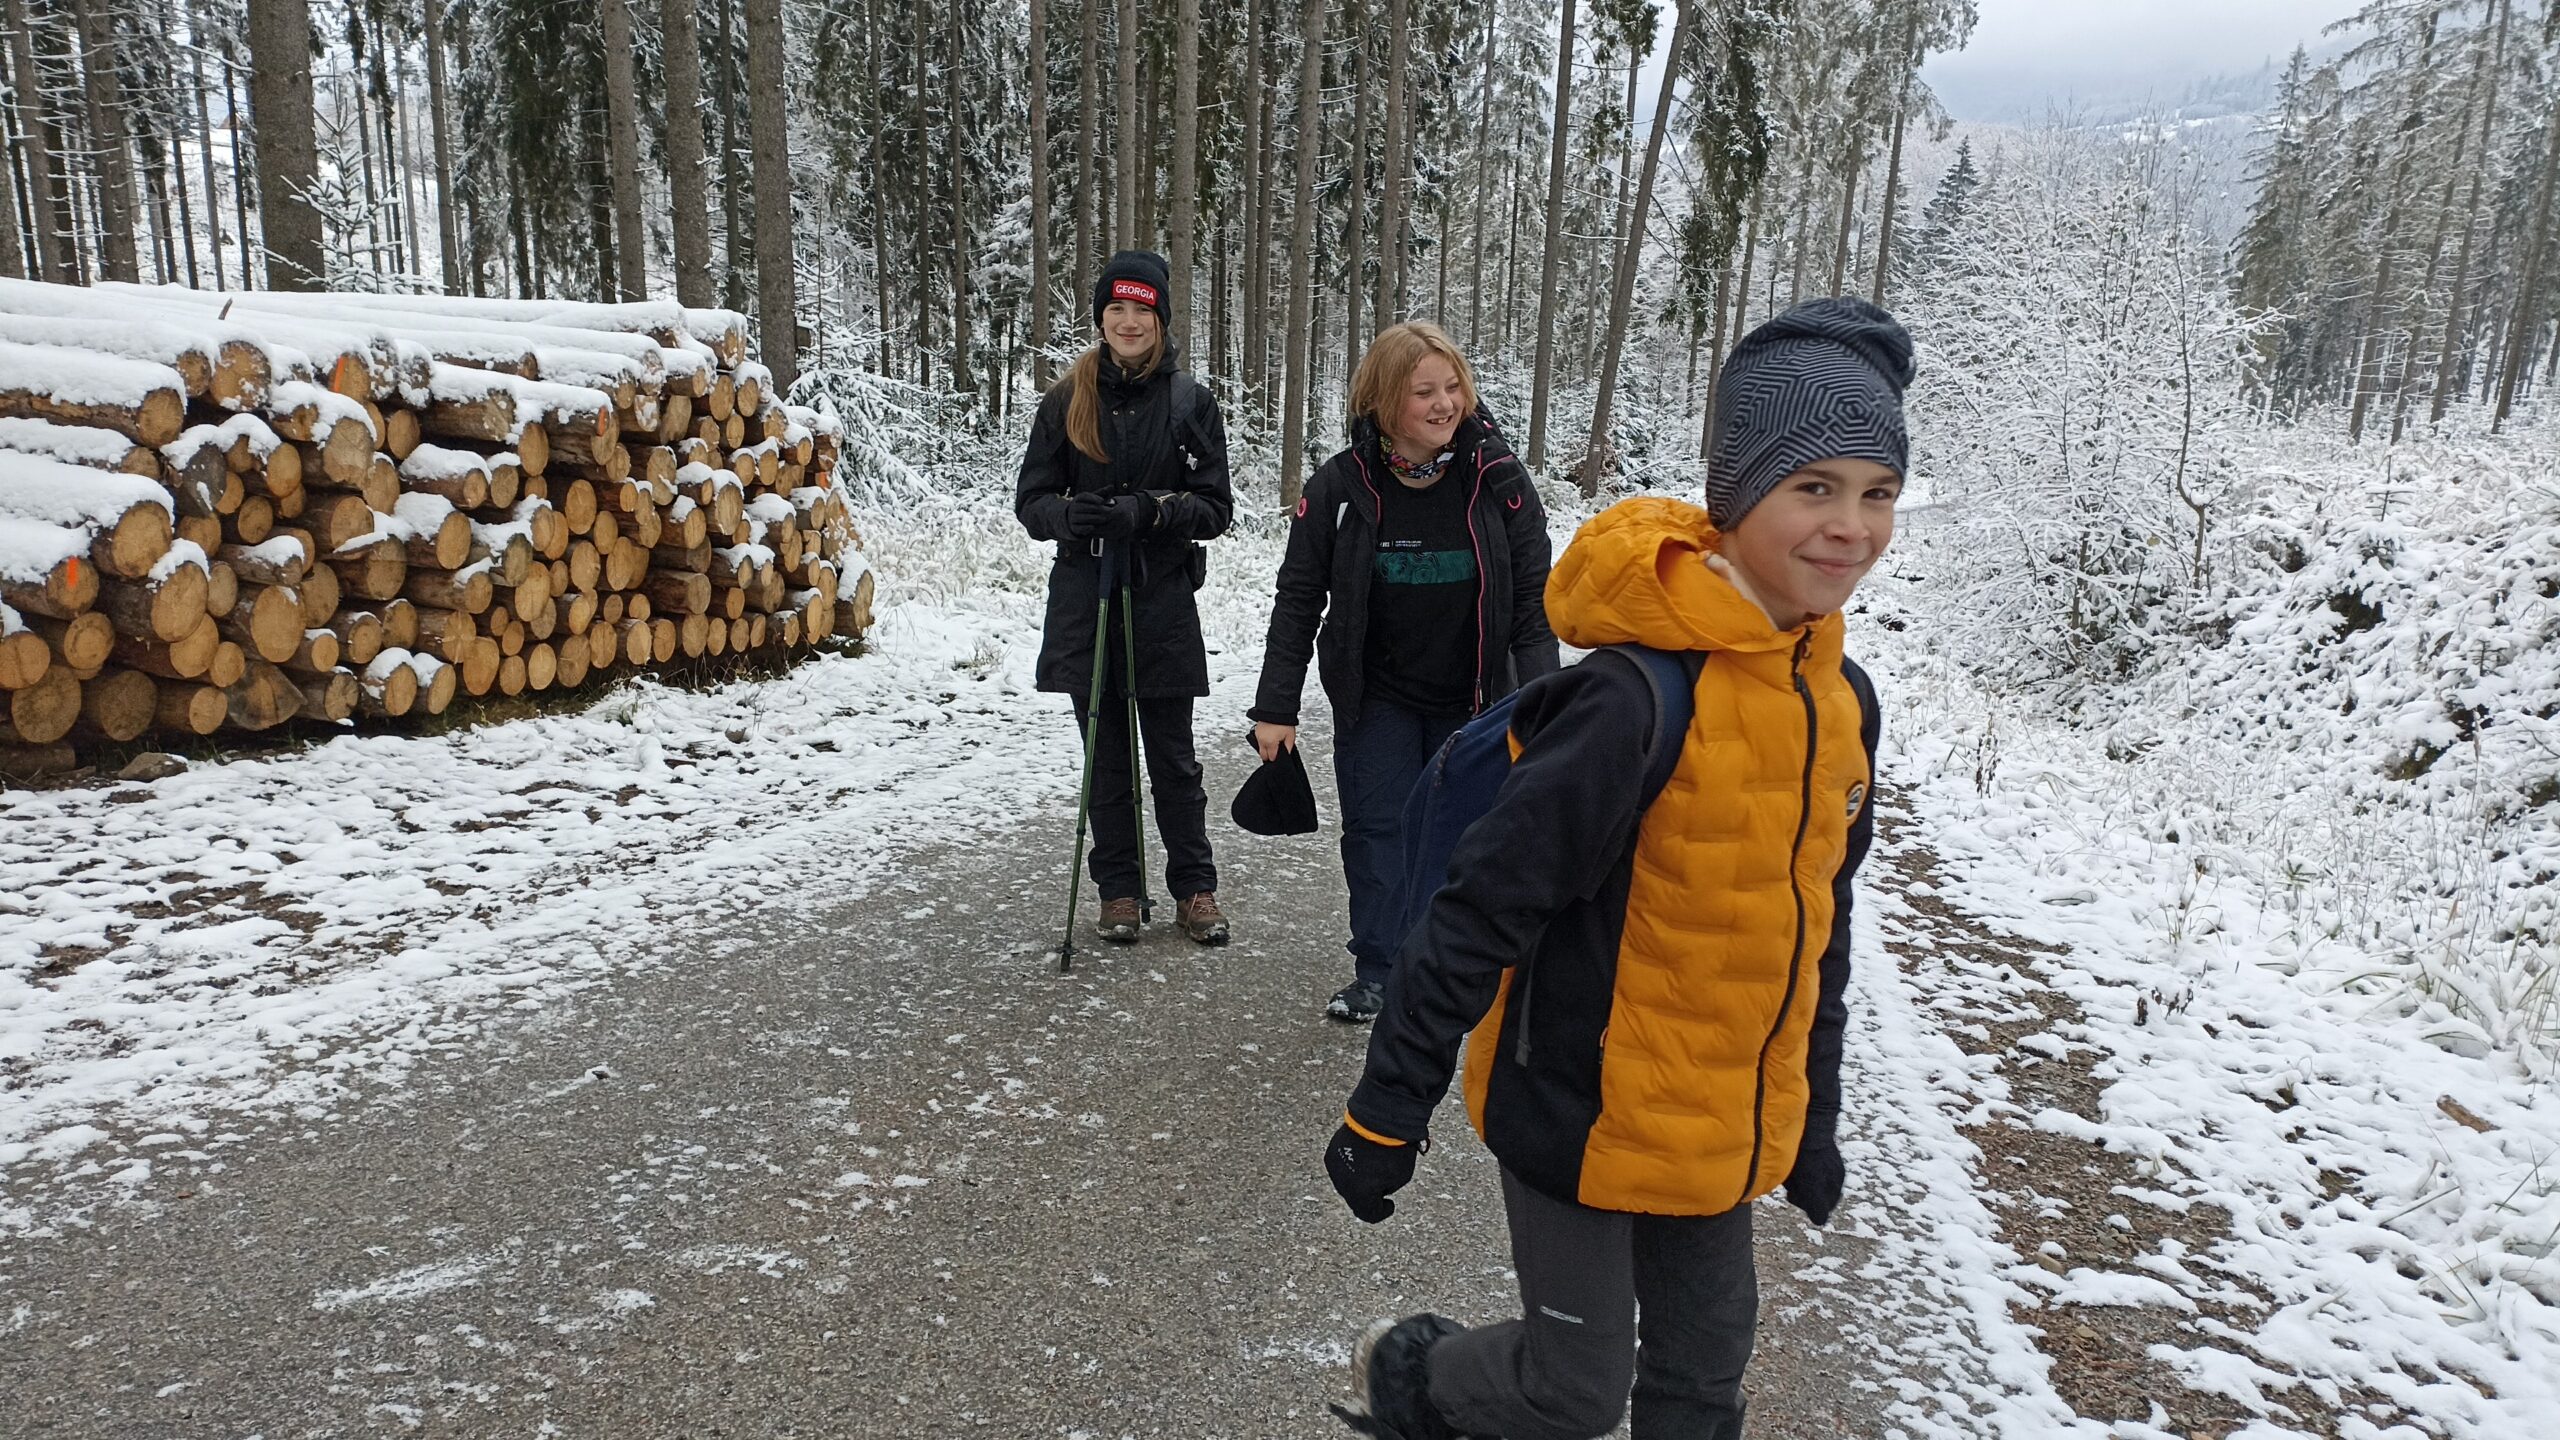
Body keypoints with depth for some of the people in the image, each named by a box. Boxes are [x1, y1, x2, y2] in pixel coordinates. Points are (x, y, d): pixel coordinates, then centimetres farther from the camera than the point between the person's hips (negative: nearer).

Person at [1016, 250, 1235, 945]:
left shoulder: (1191, 401, 0)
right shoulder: (1067, 399, 3)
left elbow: (1215, 507, -2)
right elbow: (1031, 498, 5)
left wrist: (1150, 510, -19)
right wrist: (1068, 514, -18)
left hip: (1163, 602, -1)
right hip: (1085, 600, 2)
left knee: (1172, 757, 6)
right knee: (1105, 757, 10)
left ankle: (1195, 889, 20)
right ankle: (1117, 892, 22)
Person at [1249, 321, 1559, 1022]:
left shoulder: (1498, 478, -11)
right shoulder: (1340, 486, -12)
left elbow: (1533, 598, -6)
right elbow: (1297, 601, -6)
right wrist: (1276, 707, -8)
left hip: (1471, 697, 1)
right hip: (1376, 696, 0)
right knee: (1376, 829, 1)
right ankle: (1377, 972, 15)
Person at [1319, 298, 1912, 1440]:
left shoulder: (1841, 700, -1)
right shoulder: (1638, 699, -26)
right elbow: (1483, 905, -22)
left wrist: (1814, 1113, 17)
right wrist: (1386, 1113, -17)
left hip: (1726, 1131, 7)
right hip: (1583, 1116, -7)